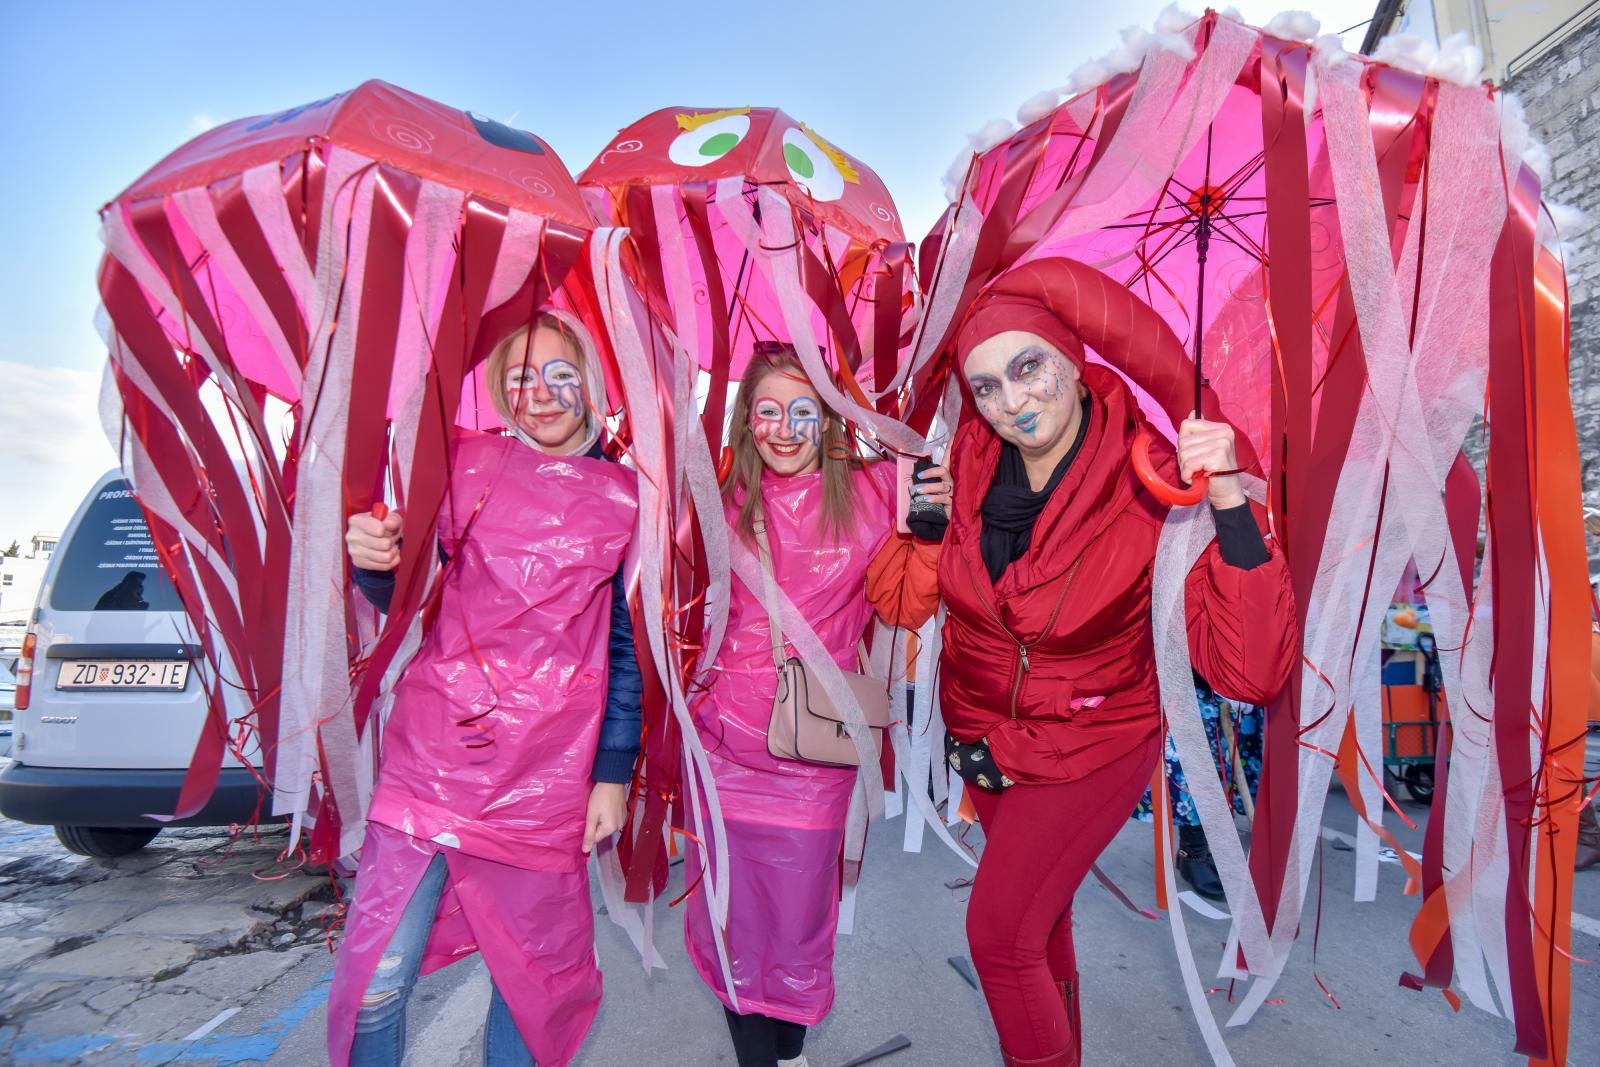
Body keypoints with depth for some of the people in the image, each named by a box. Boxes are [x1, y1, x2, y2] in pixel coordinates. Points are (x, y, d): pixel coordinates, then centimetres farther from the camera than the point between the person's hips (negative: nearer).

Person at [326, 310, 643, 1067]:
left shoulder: (623, 499, 3)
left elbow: (628, 645, 5)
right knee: (377, 978, 3)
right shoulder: (465, 462, 4)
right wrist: (374, 561, -11)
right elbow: (404, 596, 12)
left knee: (534, 974, 12)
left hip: (547, 774, 0)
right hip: (433, 755, 1)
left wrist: (613, 774, 3)